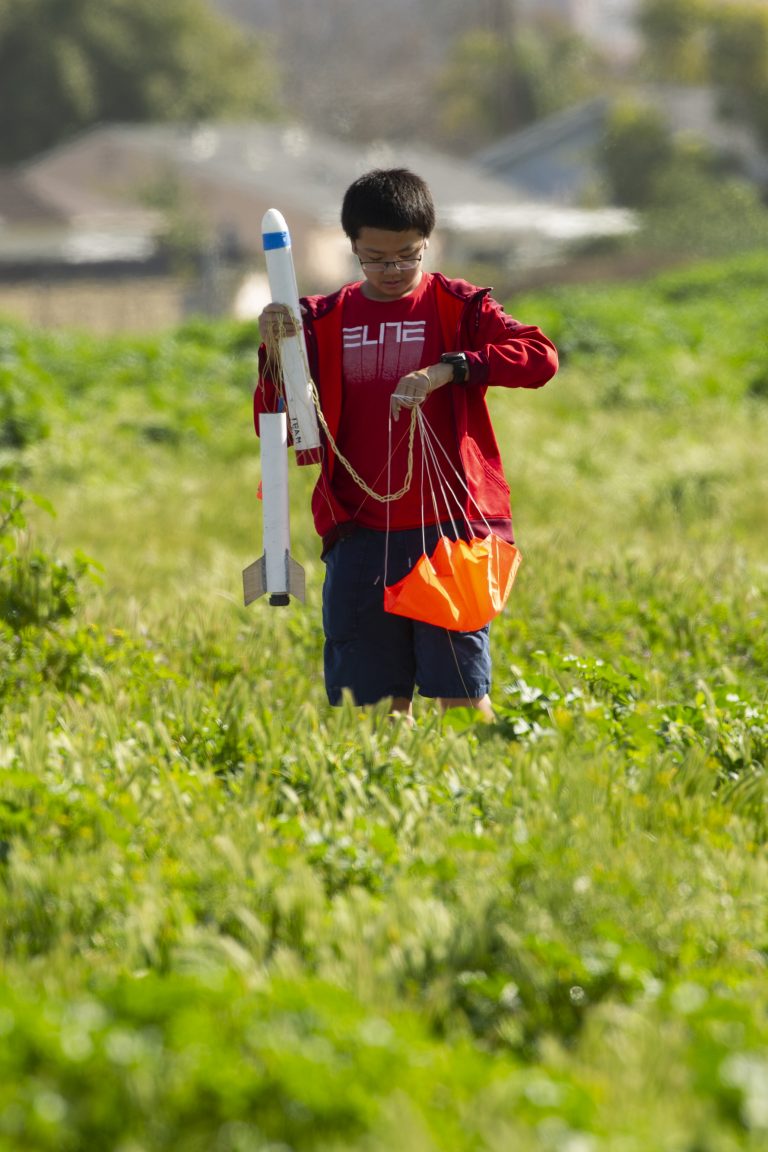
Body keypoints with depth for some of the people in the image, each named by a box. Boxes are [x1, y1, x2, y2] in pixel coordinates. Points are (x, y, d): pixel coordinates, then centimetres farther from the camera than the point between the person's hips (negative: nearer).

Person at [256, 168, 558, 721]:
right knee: (377, 700, 4)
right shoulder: (325, 321, 9)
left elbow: (540, 356, -14)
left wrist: (447, 369, -25)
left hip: (446, 530, -3)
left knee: (461, 692, -4)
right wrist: (275, 353, -12)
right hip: (361, 538, 3)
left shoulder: (458, 308, 2)